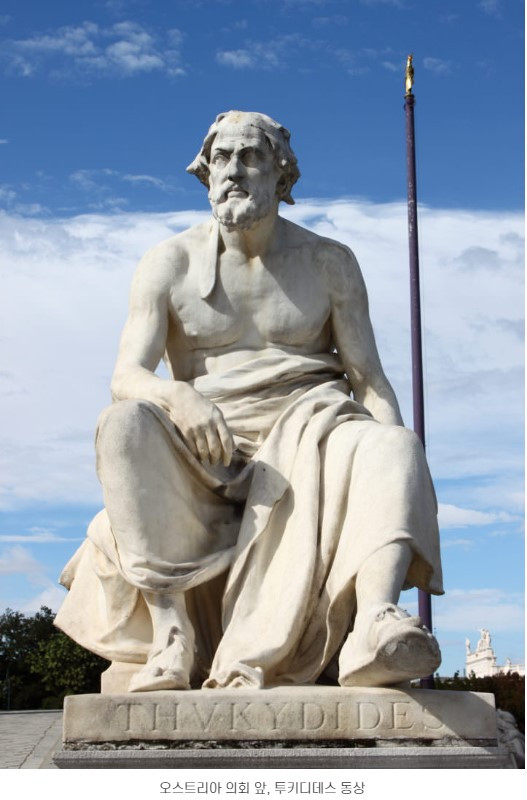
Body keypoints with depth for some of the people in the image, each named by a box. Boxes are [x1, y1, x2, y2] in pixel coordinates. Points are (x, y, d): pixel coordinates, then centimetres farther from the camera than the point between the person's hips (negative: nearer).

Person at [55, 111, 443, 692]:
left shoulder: (329, 264, 10)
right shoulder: (170, 264, 7)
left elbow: (369, 377, 5)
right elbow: (126, 376, -4)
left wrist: (395, 461, -16)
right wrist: (178, 395, -29)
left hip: (310, 435, 1)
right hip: (205, 452, 0)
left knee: (393, 446, -31)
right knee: (125, 425, -31)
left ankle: (374, 621, -56)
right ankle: (171, 633, -40)